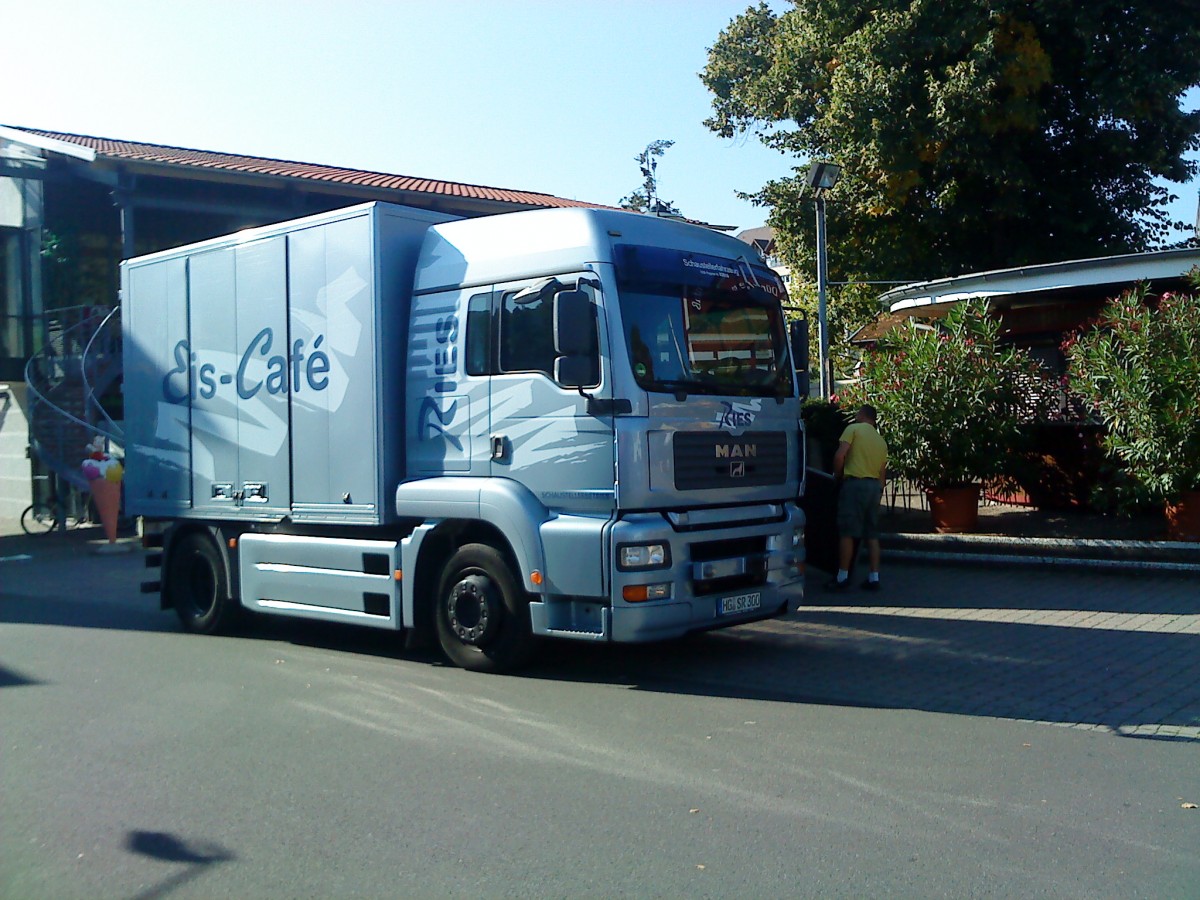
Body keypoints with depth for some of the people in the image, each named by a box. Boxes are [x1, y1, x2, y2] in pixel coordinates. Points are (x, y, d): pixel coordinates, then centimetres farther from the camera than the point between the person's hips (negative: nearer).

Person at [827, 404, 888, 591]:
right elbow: (882, 473, 18)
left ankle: (842, 577, -2)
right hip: (875, 485, 7)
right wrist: (879, 493, 24)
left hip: (855, 483, -6)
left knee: (847, 533, -4)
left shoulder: (853, 429, 0)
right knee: (872, 534, 8)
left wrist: (838, 475, 3)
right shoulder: (881, 441, 19)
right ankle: (874, 578, 7)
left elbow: (840, 455, -12)